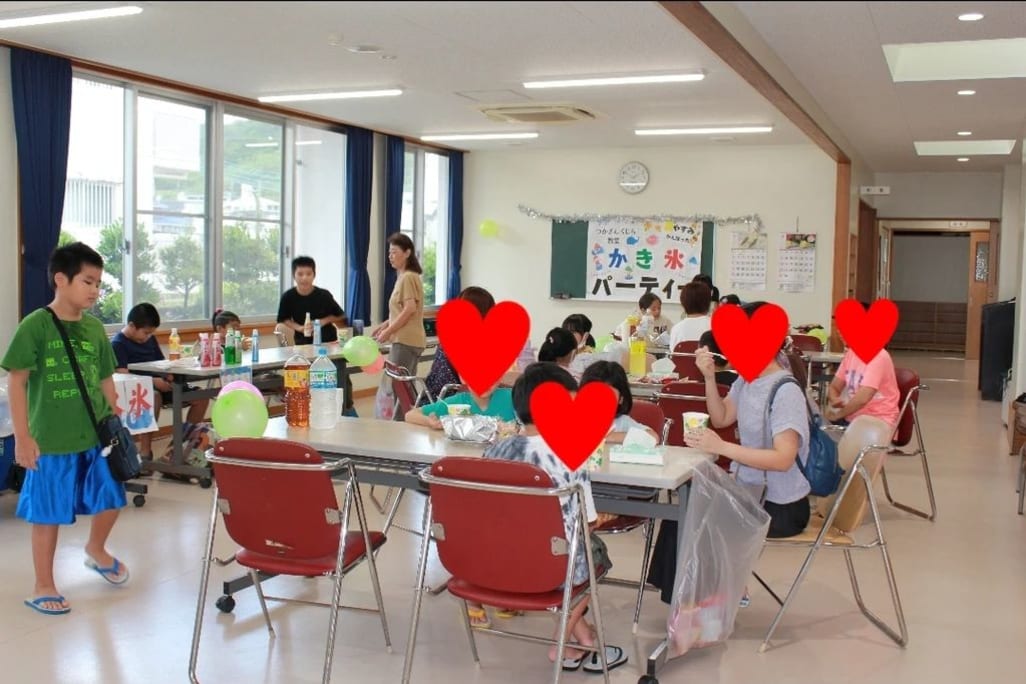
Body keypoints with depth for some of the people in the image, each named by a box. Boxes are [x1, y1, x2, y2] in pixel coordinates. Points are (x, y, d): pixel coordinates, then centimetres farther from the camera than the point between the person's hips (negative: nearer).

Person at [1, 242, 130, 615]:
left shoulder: (95, 328, 5)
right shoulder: (35, 325, -11)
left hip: (96, 436, 5)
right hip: (51, 440, -5)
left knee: (110, 499, 14)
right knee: (48, 515, 7)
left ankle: (96, 550, 43)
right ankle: (43, 587, 24)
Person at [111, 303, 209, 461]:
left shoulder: (150, 339, 17)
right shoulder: (118, 344, -7)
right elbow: (123, 376, -19)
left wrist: (170, 376, -5)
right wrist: (153, 381, -28)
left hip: (160, 385, 8)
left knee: (201, 397, -5)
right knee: (154, 397, -42)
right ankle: (145, 451, -36)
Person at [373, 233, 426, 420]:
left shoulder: (408, 277, -11)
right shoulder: (404, 277, 19)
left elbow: (410, 309, -20)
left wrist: (388, 332, -16)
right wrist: (384, 325, 14)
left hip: (406, 340, -10)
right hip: (408, 340, 10)